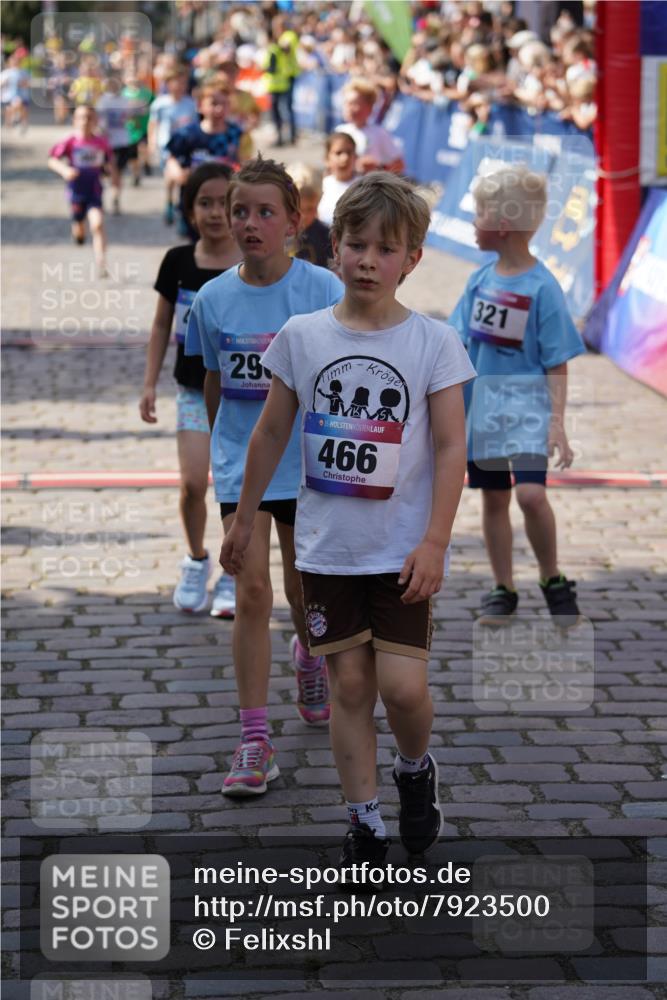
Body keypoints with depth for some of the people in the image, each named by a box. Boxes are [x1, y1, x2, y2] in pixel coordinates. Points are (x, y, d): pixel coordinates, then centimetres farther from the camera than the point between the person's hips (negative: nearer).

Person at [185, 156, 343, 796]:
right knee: (251, 592, -8)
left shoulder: (323, 291, -9)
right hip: (239, 462, 1)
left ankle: (309, 659, 49)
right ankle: (255, 740, -5)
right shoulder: (212, 299, -1)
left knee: (303, 590, 14)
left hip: (306, 461, -1)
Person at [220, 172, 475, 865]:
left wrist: (435, 541, -11)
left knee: (403, 686, -7)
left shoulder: (433, 342, -6)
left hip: (402, 549, -2)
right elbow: (271, 432, 9)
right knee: (349, 683, 5)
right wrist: (245, 519, 13)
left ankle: (415, 769, 25)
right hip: (326, 546, 2)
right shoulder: (302, 336, -1)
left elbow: (451, 447, -5)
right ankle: (364, 820, 15)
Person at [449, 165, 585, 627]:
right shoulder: (481, 280, 5)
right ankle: (503, 590, 20)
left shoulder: (542, 287, -12)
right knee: (493, 497, 10)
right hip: (482, 402, 6)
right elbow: (461, 343, 13)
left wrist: (557, 422, -17)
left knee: (530, 492, -19)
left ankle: (553, 580, 1)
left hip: (526, 402, -6)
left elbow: (557, 364, -11)